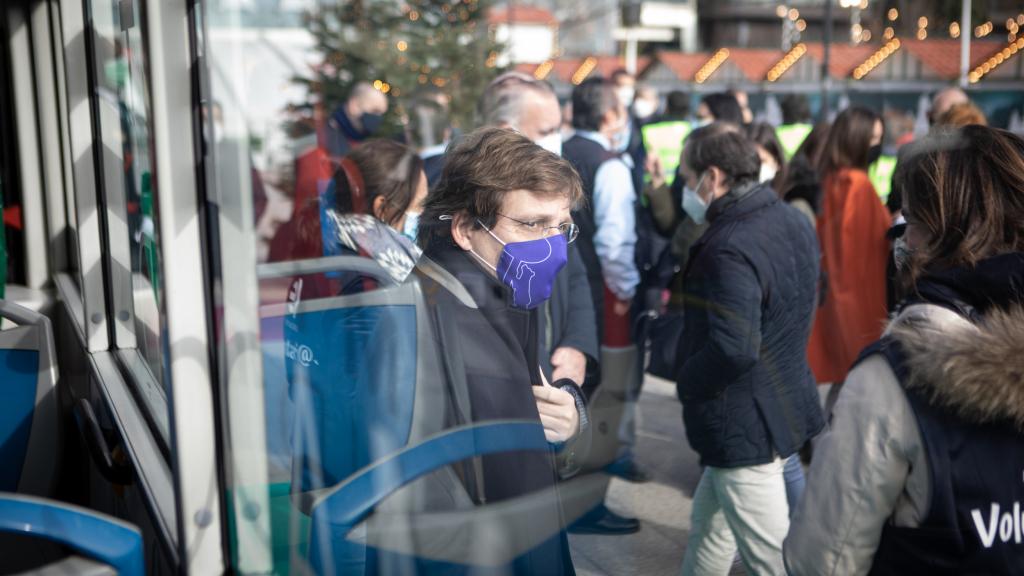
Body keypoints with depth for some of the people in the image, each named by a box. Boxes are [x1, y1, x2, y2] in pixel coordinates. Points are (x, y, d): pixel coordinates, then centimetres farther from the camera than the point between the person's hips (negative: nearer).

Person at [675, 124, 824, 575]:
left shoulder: (729, 247, -26)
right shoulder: (793, 221, 5)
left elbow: (733, 349, -34)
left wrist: (686, 382, -16)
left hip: (743, 425, -10)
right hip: (784, 403, 10)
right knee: (708, 530, 26)